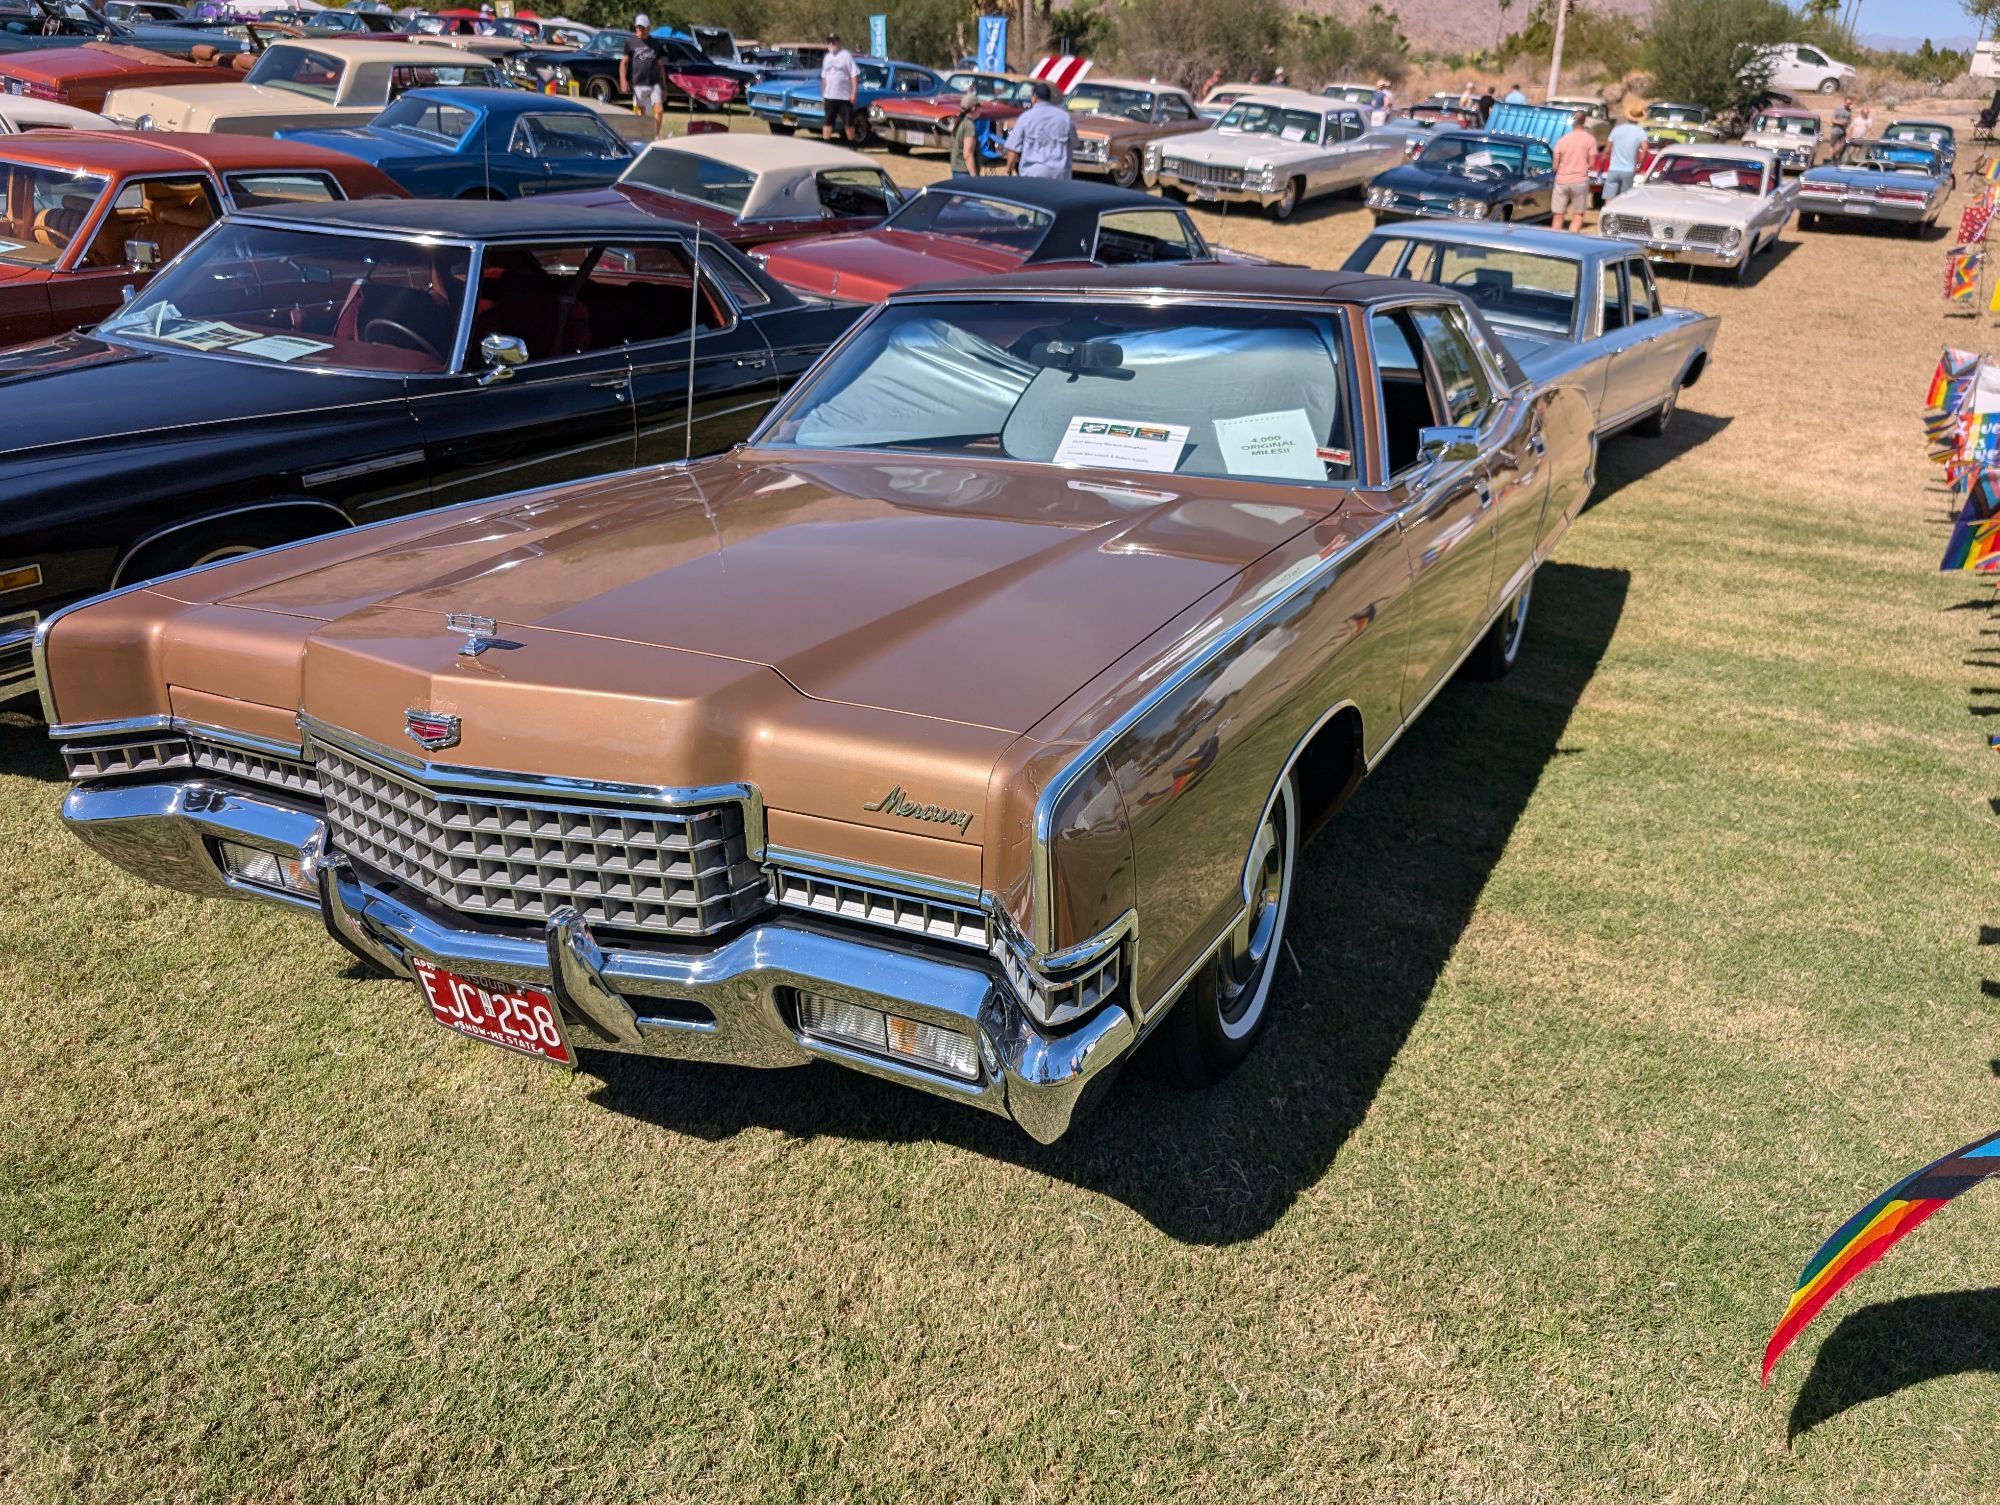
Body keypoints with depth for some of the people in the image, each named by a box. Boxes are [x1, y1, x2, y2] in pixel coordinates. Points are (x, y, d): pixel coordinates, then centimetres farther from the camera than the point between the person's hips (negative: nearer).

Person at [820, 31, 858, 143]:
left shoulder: (846, 55, -5)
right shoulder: (827, 57, 14)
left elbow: (854, 75, -10)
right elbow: (824, 77, 19)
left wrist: (854, 93, -17)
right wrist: (823, 94, 15)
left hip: (845, 96, -5)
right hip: (829, 96, 5)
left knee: (848, 123, 1)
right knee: (828, 122, 4)